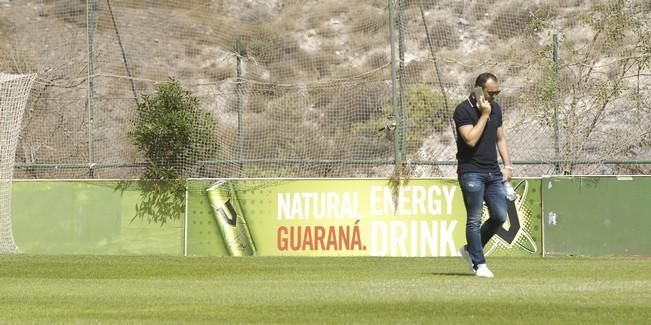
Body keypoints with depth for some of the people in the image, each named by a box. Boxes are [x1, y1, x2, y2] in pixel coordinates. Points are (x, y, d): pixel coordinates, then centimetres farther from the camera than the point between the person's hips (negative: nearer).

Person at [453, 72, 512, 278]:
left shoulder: (495, 108, 13)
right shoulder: (463, 110, -10)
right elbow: (471, 139, -20)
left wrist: (507, 165, 12)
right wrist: (484, 115, -17)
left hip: (493, 172, 7)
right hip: (471, 172, -7)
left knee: (499, 216, 1)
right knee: (474, 220, -4)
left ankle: (470, 250, 19)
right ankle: (479, 264, 2)